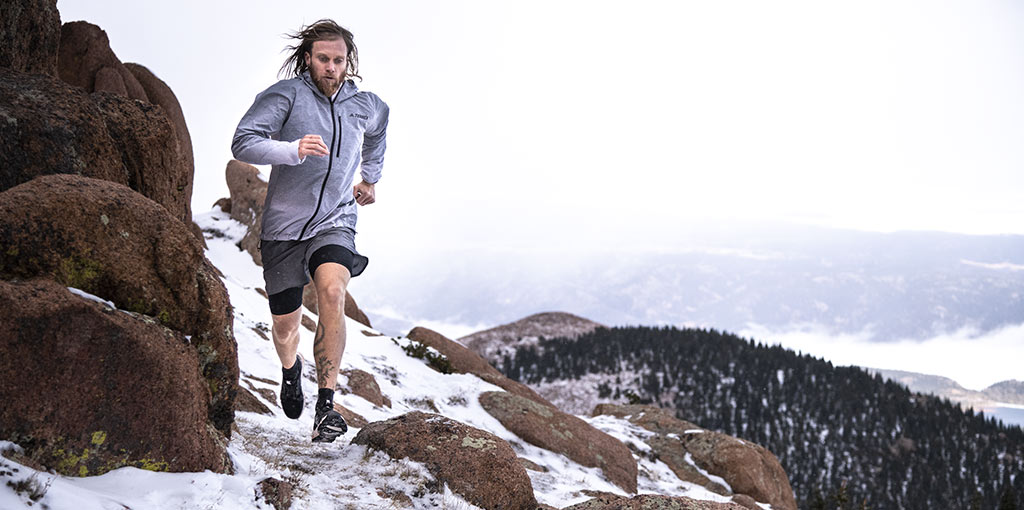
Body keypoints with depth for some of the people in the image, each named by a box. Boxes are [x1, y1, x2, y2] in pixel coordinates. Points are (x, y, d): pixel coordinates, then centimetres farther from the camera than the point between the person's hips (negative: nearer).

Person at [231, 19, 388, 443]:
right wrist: (293, 150, -35)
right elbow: (243, 143, -21)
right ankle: (290, 368, 48)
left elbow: (378, 129, 30)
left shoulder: (366, 106, 4)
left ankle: (326, 405, -25)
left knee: (332, 293, -29)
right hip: (284, 226, -1)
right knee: (285, 325, 9)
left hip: (334, 222, 1)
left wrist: (370, 177, 31)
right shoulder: (287, 94, -10)